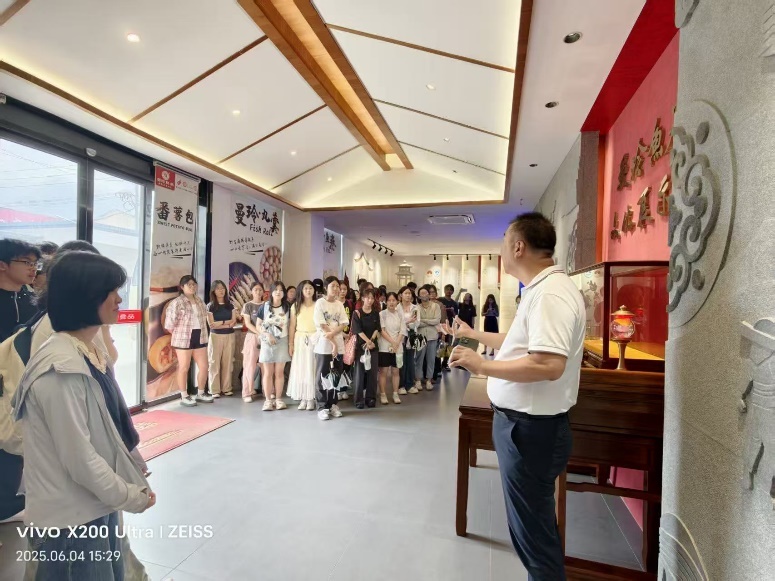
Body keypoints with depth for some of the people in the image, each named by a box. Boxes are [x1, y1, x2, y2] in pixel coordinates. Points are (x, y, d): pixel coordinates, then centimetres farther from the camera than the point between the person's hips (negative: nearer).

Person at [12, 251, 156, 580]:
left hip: (98, 508, 8)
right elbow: (79, 460, -23)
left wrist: (129, 486, 7)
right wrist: (132, 497, -11)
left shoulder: (90, 355, 3)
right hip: (72, 520, -8)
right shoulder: (63, 368, -25)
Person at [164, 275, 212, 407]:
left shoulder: (200, 301, 11)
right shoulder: (176, 303, -10)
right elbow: (169, 324, -11)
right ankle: (184, 397, 17)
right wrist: (179, 335, 0)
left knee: (204, 367, 8)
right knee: (184, 368, 4)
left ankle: (200, 393, 25)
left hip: (200, 339, 6)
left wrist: (201, 333, 12)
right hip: (183, 340, -6)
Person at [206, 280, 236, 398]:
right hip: (216, 336, -3)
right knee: (214, 363, 0)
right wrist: (226, 323, -6)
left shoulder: (230, 305, 9)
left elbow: (234, 322, 1)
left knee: (227, 362, 5)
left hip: (229, 336, 3)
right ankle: (214, 390, 6)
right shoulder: (210, 306, 0)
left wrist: (219, 323, -9)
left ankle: (227, 388, 13)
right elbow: (211, 324, -7)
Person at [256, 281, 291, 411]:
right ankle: (268, 400, 10)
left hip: (282, 342, 1)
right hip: (267, 342, 0)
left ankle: (278, 399, 13)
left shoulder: (287, 307, 3)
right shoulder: (264, 307, 0)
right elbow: (258, 325, 1)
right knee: (268, 372, 3)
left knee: (279, 372, 4)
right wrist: (267, 335, -15)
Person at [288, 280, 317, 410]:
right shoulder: (295, 306, 5)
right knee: (300, 369, 4)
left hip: (315, 339, -1)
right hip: (300, 340, 2)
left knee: (312, 368, 2)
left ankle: (311, 398, 11)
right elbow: (292, 326, 5)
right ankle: (303, 398, 14)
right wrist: (291, 343, 0)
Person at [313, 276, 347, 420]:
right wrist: (333, 343, -12)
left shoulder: (340, 304, 10)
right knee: (322, 377, 1)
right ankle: (322, 407, 9)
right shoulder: (320, 303, -5)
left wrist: (332, 334, -17)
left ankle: (332, 404, 19)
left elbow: (343, 324, 2)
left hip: (338, 345, 5)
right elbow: (321, 326, -10)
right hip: (324, 345, -4)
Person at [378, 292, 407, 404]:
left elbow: (402, 332, 2)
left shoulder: (400, 315, 8)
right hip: (385, 347, -3)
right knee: (384, 371, 1)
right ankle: (382, 394, 10)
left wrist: (396, 344, -11)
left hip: (398, 347, 3)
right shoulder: (382, 314, -3)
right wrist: (392, 342, -16)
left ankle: (395, 394, 17)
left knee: (396, 371, 8)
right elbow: (382, 331, -10)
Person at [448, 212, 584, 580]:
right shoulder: (540, 290, 11)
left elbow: (549, 365, -33)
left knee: (533, 528, 8)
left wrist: (482, 366, -25)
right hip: (523, 422, 10)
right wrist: (473, 334, 29)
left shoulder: (551, 293, -22)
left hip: (531, 428, -10)